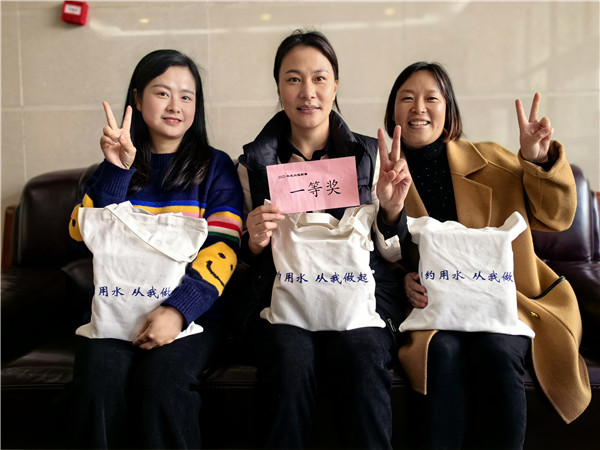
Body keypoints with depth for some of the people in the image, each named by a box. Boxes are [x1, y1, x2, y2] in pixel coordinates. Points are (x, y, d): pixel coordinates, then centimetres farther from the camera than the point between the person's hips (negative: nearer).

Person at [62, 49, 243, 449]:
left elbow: (224, 248, -5)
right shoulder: (116, 167, 16)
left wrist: (179, 309, -19)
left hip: (194, 309, -2)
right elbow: (83, 233, 4)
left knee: (161, 378, -30)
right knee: (99, 378, -26)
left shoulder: (214, 167, 7)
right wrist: (116, 169, -8)